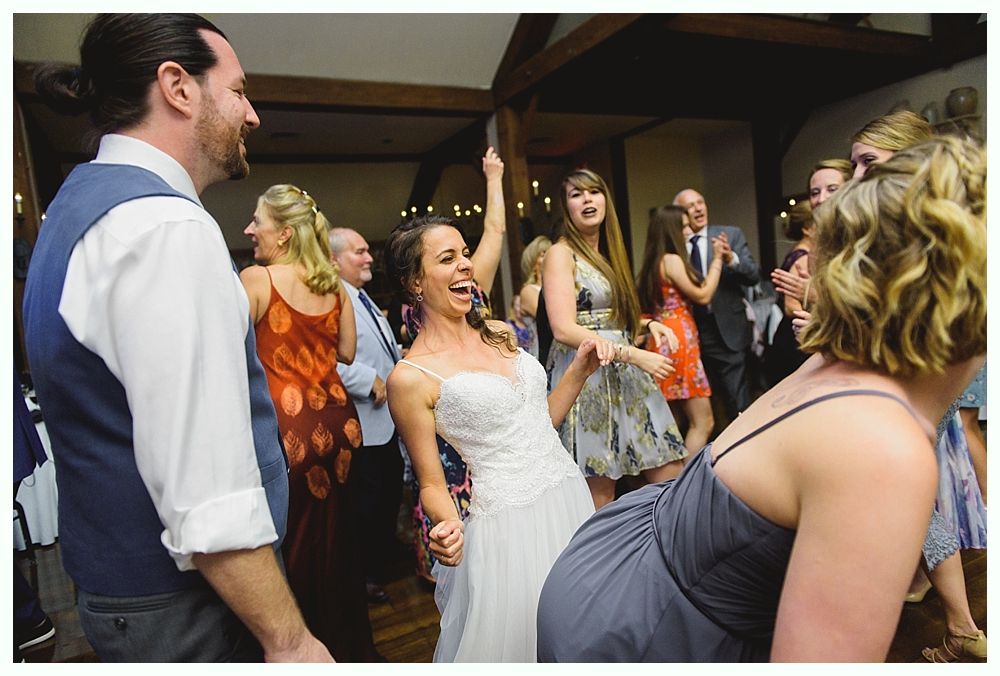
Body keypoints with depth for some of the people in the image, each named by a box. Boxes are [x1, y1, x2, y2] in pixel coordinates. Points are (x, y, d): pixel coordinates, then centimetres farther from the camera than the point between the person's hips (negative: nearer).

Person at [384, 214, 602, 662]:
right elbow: (432, 483, -6)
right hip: (508, 526, -6)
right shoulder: (411, 377, -13)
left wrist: (580, 369, 3)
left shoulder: (500, 333, 6)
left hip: (569, 495, 7)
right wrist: (447, 526, -25)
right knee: (514, 644, 9)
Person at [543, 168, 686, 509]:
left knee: (673, 477, 5)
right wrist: (634, 355, -19)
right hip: (586, 377, -7)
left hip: (626, 376, 8)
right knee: (601, 497, -2)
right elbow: (564, 330, -17)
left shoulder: (608, 253, 18)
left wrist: (648, 324, 0)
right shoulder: (561, 253, -6)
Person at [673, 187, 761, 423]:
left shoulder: (731, 234, 2)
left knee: (739, 405, -1)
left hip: (726, 331, -2)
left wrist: (732, 260, -24)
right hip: (689, 334, 2)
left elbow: (754, 276, -5)